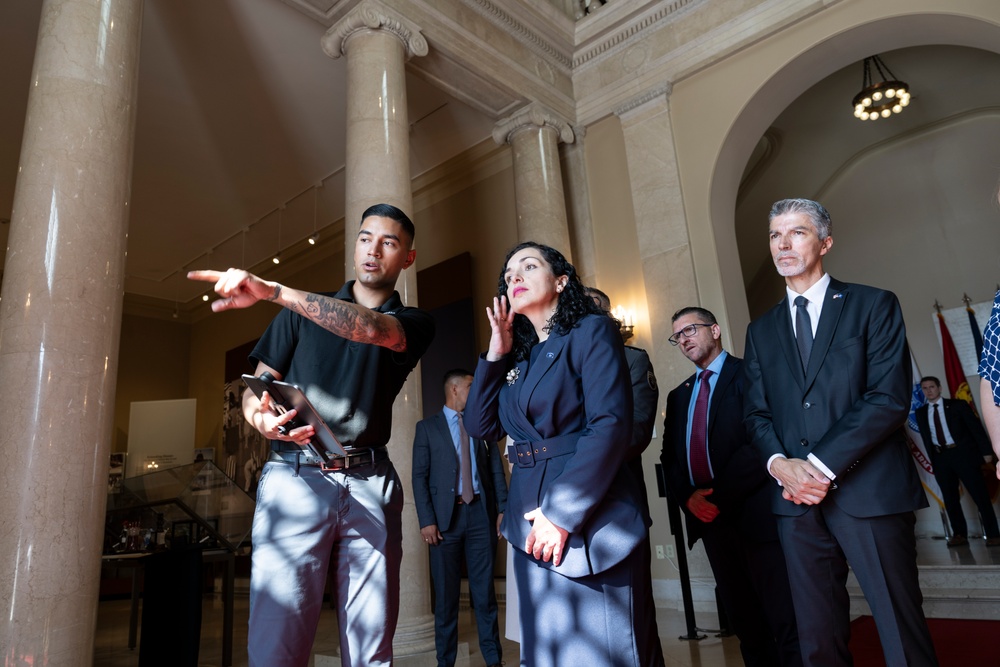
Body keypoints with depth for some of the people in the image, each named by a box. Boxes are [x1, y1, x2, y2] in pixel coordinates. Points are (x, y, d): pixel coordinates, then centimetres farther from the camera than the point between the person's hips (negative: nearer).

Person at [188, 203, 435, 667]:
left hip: (370, 484, 0)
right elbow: (256, 387, 13)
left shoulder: (414, 324, 12)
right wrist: (261, 418, -12)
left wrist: (273, 291, -21)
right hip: (295, 476, 0)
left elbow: (372, 329, -12)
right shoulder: (302, 311, 17)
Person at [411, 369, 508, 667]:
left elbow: (497, 470, 8)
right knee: (445, 592, 8)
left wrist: (503, 509, -1)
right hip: (445, 515, -2)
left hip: (481, 512, 2)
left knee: (484, 588, 8)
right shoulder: (427, 427, 3)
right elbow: (420, 476, -2)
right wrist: (427, 520, -10)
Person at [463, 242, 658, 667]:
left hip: (589, 522, -6)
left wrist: (562, 512, -18)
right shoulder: (519, 357, 16)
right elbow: (480, 426, 10)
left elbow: (612, 425, -14)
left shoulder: (591, 331, -3)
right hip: (529, 524, 7)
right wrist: (496, 353, 4)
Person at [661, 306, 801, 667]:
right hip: (708, 515, 6)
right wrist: (687, 496, -4)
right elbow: (669, 457, 14)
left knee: (785, 619, -1)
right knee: (743, 619, 12)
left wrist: (721, 493, -16)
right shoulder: (678, 396, 18)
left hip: (754, 511, -5)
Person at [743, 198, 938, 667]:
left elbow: (890, 398, -8)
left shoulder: (873, 305, 3)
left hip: (869, 492, -3)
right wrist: (779, 463, -10)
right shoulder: (761, 330, 15)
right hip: (796, 499, 4)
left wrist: (821, 464, -14)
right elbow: (756, 412, 10)